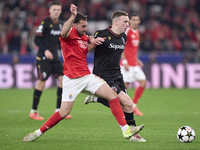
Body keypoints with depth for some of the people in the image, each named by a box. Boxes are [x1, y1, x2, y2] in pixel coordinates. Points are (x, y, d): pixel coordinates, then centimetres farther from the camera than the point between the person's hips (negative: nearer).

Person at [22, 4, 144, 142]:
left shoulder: (84, 37, 13)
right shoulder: (70, 34, -9)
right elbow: (64, 33, -35)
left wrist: (93, 41, 13)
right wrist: (73, 16, -48)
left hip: (88, 77, 7)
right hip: (72, 80, -7)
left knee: (112, 95, -7)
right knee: (64, 112, -10)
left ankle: (126, 129, -7)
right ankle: (38, 133, 9)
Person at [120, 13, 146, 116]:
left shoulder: (137, 32, 14)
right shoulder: (127, 32, -12)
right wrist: (124, 61, -20)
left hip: (134, 64, 8)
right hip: (127, 64, -8)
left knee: (143, 82, 0)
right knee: (125, 85, -7)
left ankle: (134, 106, 10)